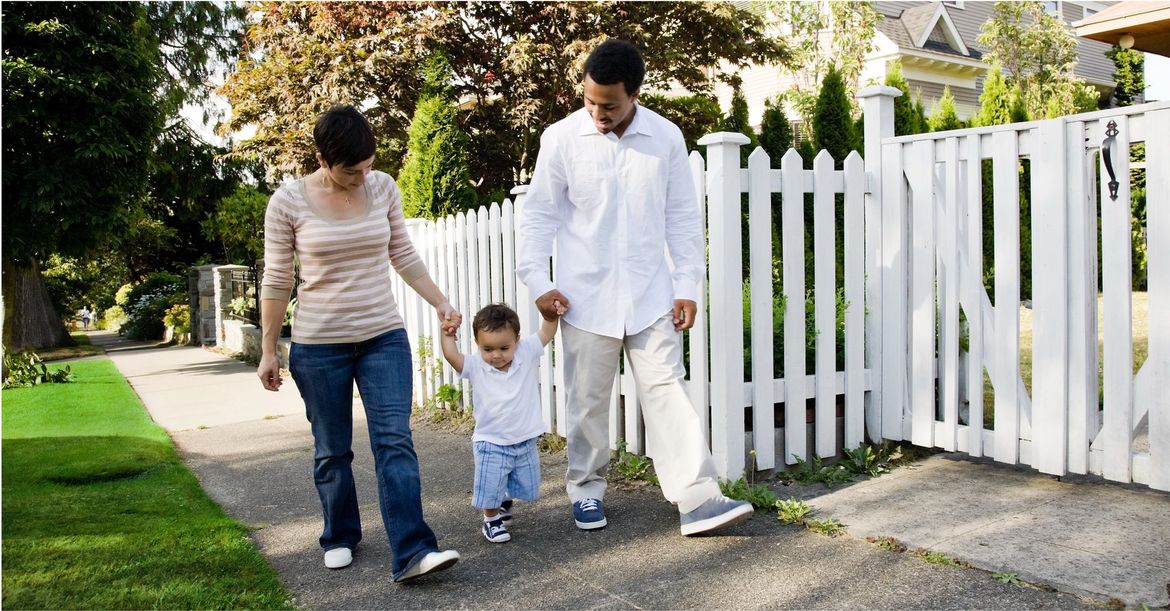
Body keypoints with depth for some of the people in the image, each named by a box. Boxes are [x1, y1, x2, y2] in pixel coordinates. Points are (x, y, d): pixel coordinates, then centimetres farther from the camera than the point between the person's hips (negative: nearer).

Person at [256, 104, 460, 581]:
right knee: (332, 451, 11)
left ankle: (412, 552, -7)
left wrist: (441, 304, 2)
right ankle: (340, 537, 30)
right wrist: (268, 351, 0)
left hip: (384, 337, 2)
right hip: (318, 345, -1)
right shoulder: (288, 202, -9)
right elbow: (276, 281, -2)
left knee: (395, 442, -7)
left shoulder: (383, 188, -1)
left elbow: (405, 257, 9)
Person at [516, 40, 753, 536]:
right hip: (585, 297, -1)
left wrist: (687, 285, 1)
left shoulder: (666, 137, -1)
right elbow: (539, 214, 1)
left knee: (667, 393, -2)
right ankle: (587, 490, 25)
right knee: (588, 401, 8)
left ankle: (698, 500, -1)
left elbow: (682, 217, 4)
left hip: (651, 295, 1)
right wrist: (538, 282, -7)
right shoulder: (561, 137, -4)